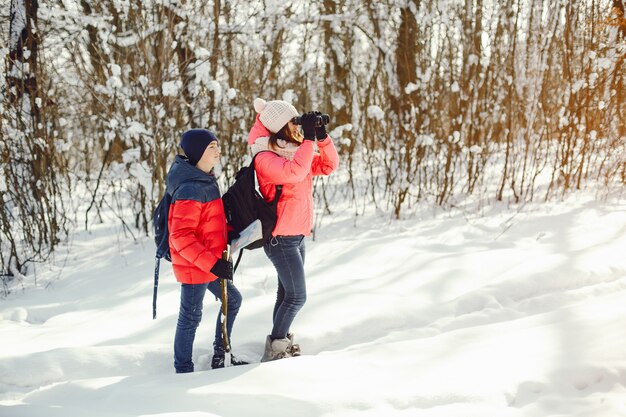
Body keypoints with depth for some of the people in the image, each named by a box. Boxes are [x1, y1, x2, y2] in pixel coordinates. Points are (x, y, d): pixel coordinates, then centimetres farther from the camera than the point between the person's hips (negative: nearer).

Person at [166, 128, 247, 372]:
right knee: (190, 318, 2)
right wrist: (212, 263, -28)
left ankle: (220, 356, 36)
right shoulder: (190, 190, -24)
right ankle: (183, 371, 16)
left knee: (232, 300, 22)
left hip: (210, 264, 10)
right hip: (193, 267, -10)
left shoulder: (207, 181, 7)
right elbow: (181, 237, -26)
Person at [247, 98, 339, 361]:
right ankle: (275, 349, 2)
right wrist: (308, 139, -27)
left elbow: (328, 166, 12)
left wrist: (322, 137, -3)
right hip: (280, 238, -8)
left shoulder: (294, 151, 11)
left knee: (287, 294, 12)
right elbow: (293, 172, -34)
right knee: (296, 297, -7)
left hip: (297, 236, 8)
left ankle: (280, 343, 21)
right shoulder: (265, 158, -16)